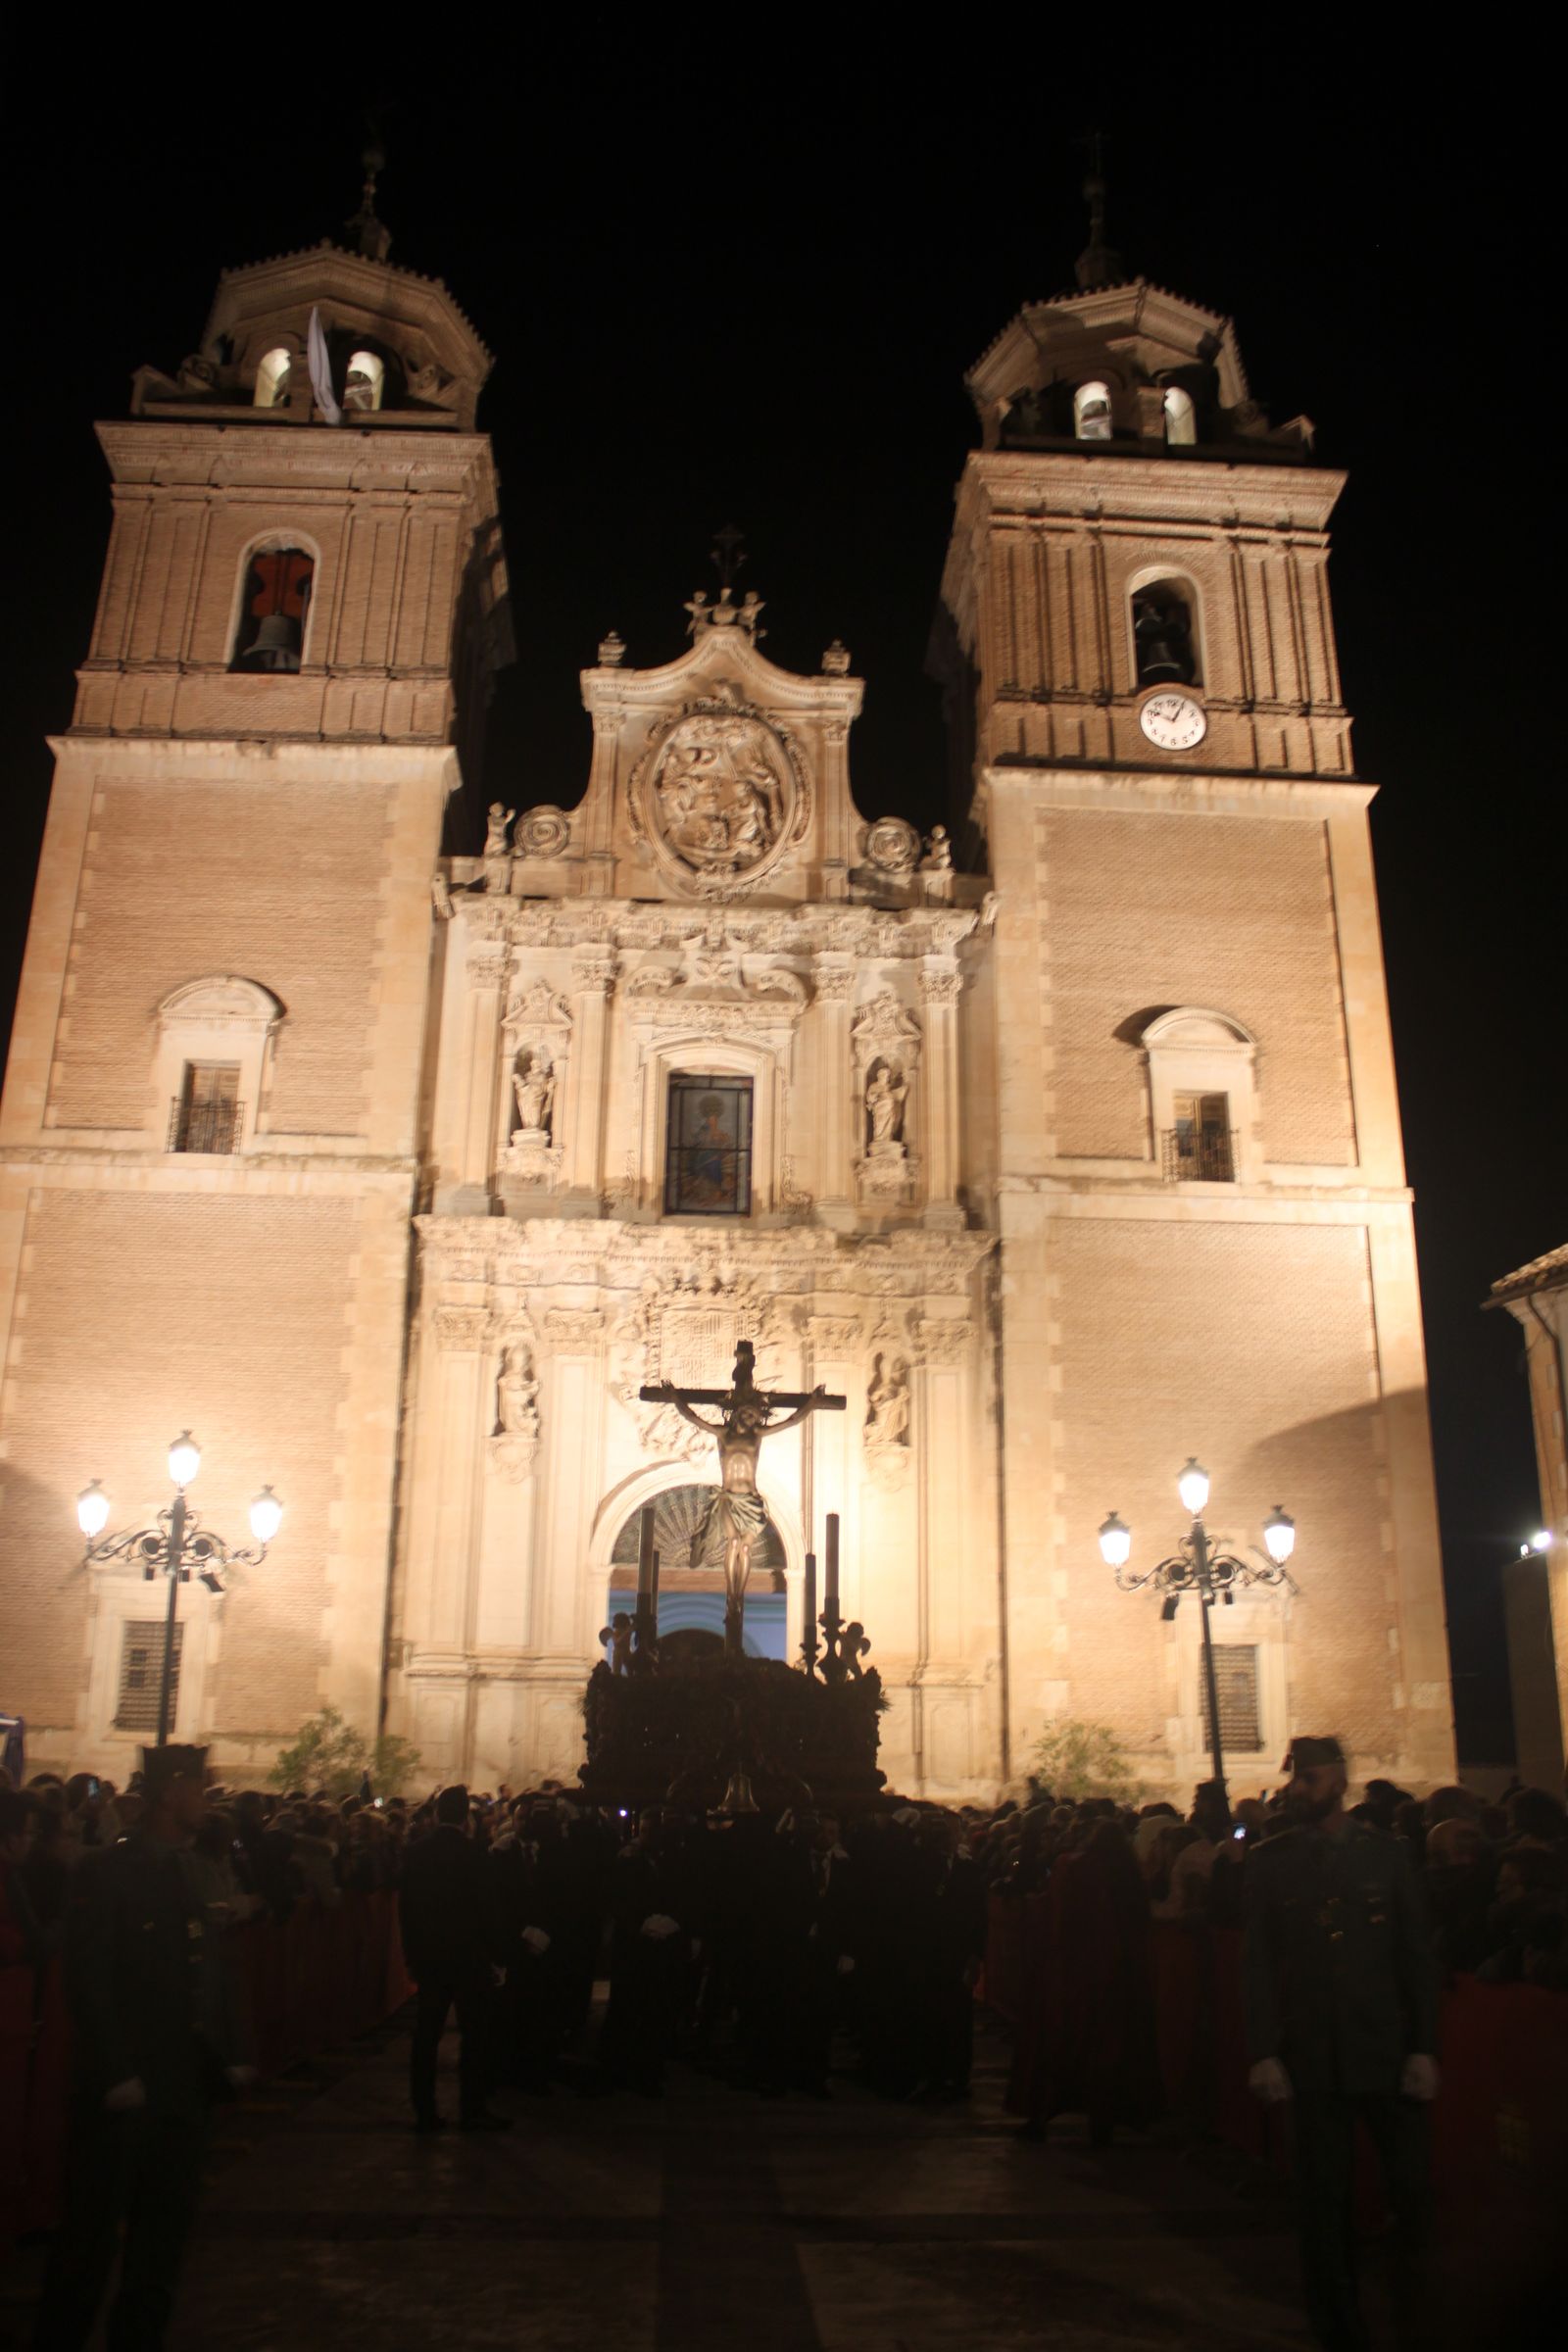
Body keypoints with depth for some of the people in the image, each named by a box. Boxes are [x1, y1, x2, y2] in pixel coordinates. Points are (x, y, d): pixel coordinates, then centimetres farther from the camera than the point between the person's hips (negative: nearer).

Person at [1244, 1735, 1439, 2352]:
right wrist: (1264, 2052, -5)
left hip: (1386, 2047, 0)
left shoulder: (1385, 1854, 2)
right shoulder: (1269, 1862, 2)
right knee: (1325, 2197, 6)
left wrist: (1423, 2047, -3)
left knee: (1412, 2191, 2)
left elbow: (1417, 1955, 3)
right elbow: (1258, 1964, 1)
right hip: (1312, 2055, 0)